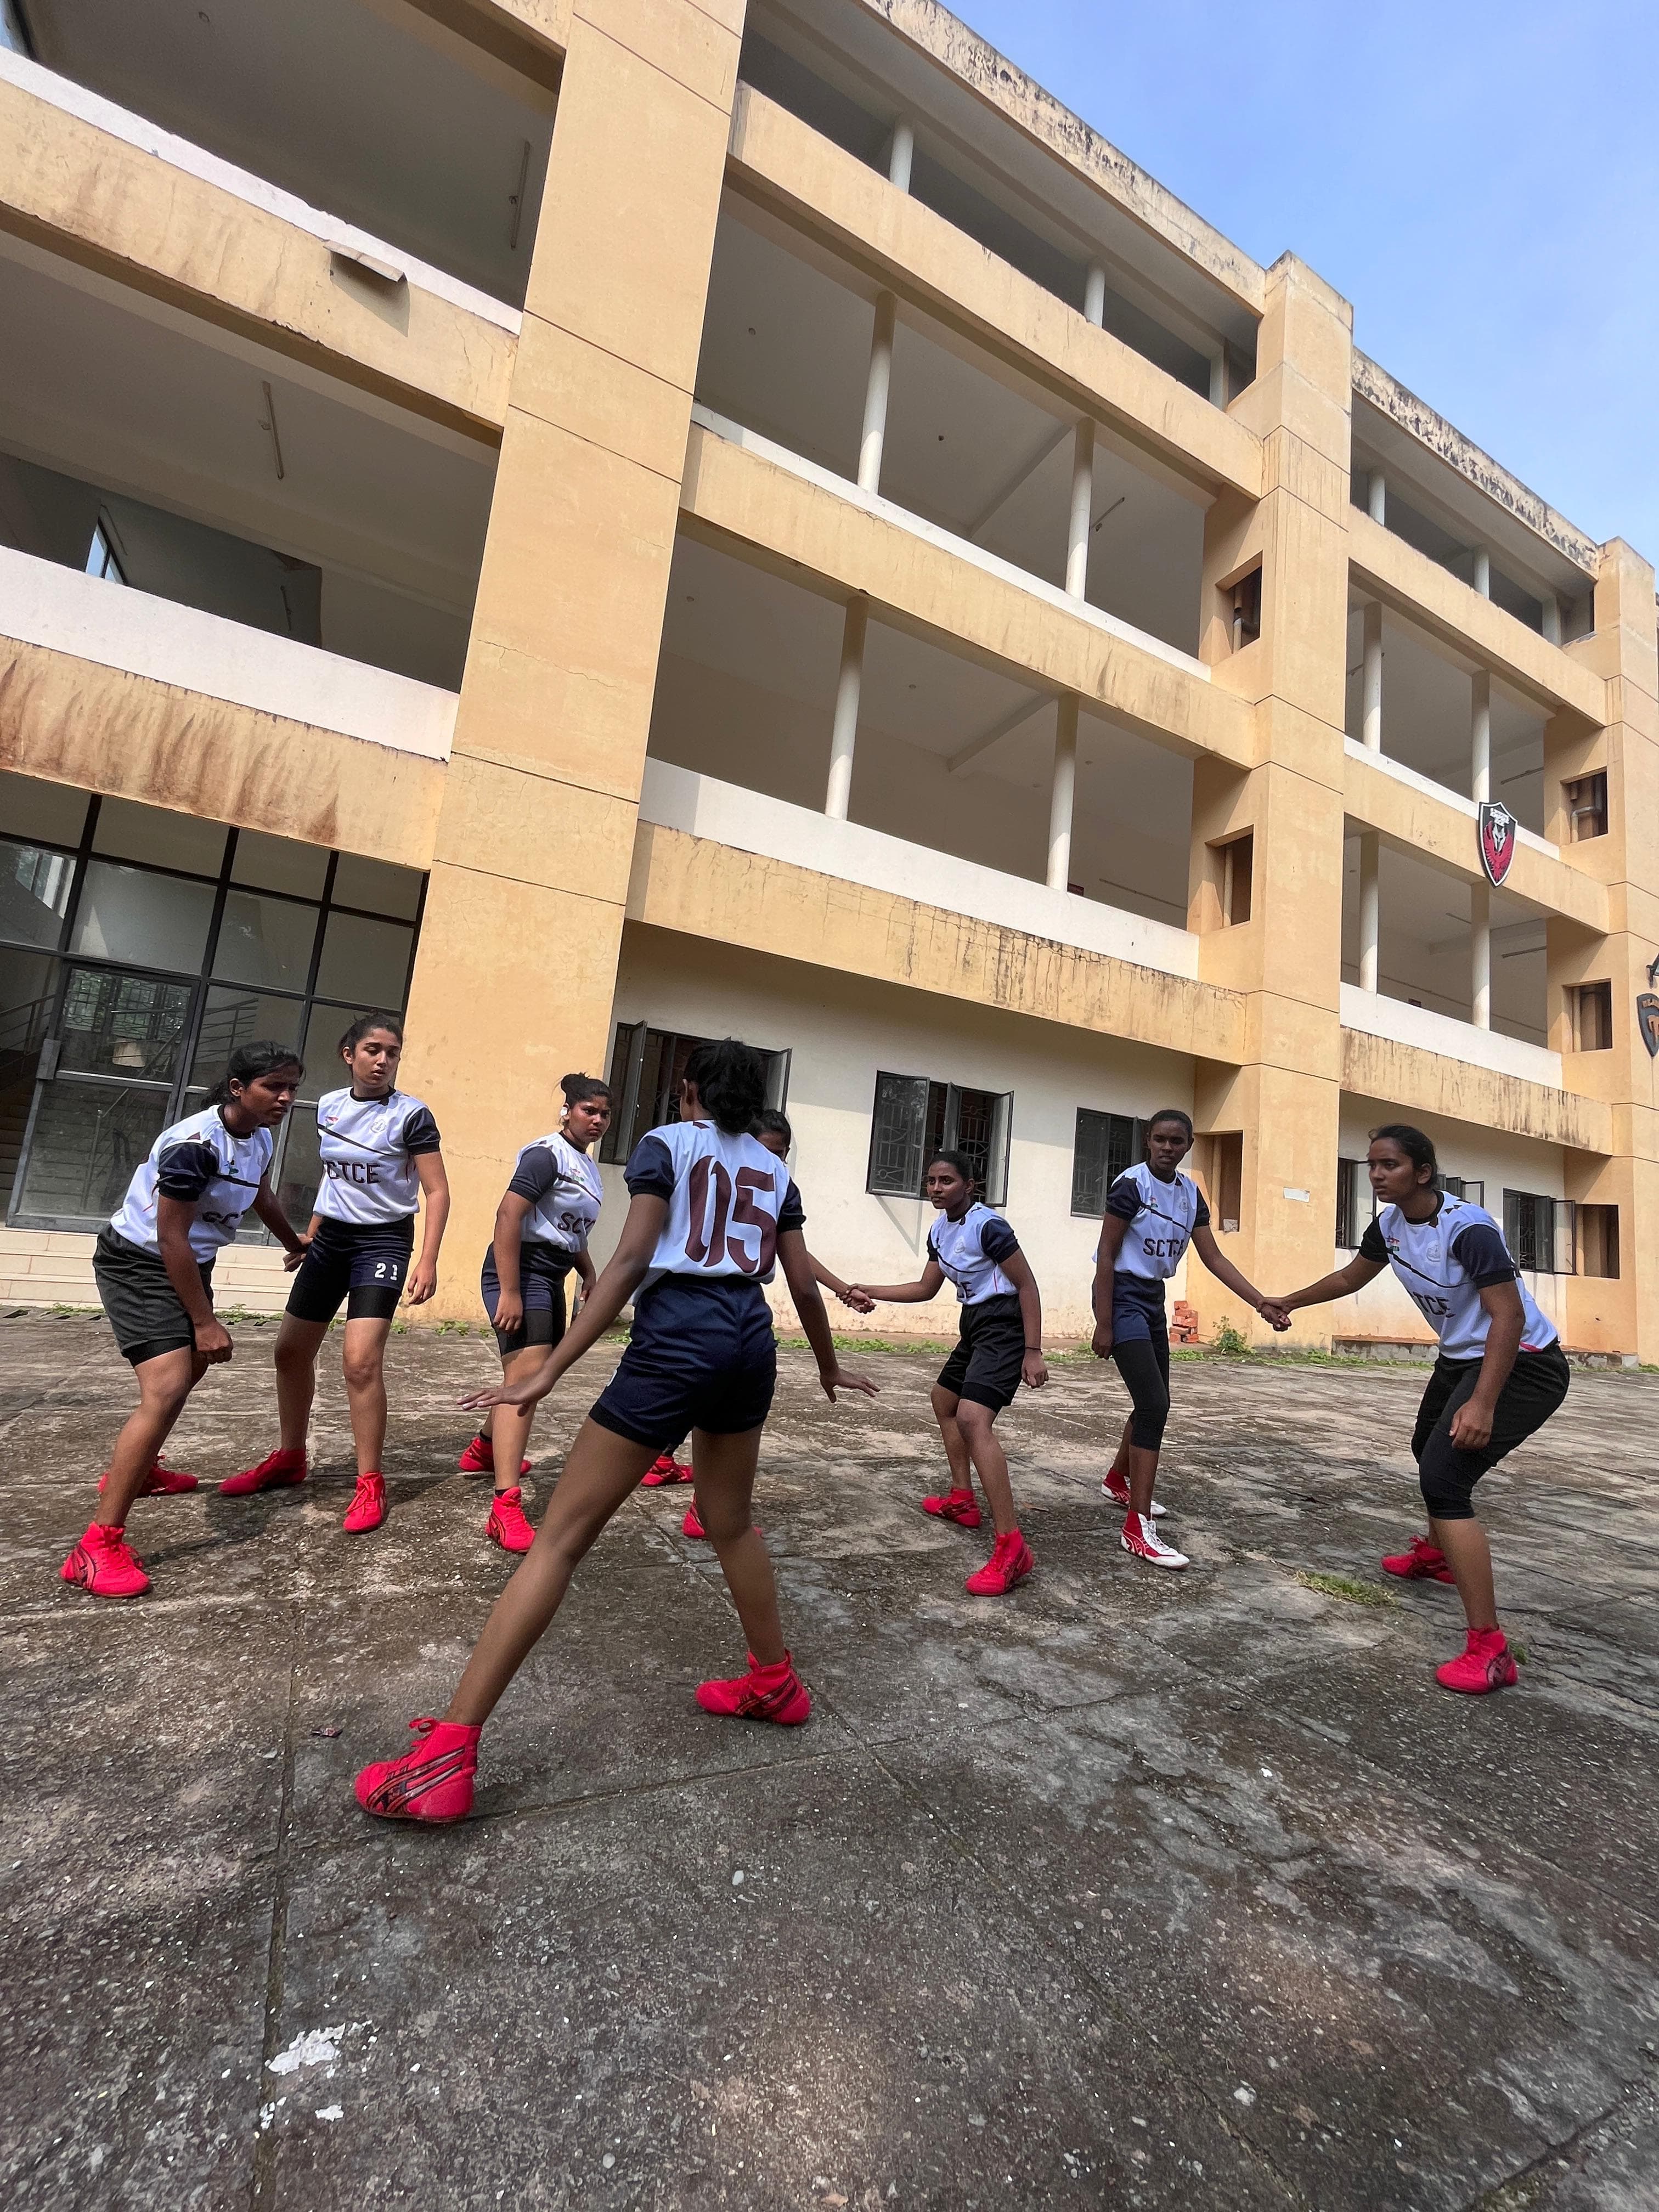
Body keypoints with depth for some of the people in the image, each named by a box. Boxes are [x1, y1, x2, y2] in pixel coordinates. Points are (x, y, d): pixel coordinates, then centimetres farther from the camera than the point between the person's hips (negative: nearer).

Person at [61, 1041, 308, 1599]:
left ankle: (135, 1470, 50)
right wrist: (204, 1322, -21)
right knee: (166, 1389, -22)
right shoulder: (194, 1145, -30)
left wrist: (295, 1244, 35)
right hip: (138, 1263, -10)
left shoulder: (260, 1138, -3)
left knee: (192, 1366, 26)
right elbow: (171, 1239, -26)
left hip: (189, 1263, 10)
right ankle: (98, 1547, -15)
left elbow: (261, 1197, 19)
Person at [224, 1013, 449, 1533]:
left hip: (383, 1240, -6)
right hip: (331, 1237, 7)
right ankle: (289, 1458, 35)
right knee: (292, 1350, 14)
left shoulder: (412, 1116, -13)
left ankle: (370, 1484, -1)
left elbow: (437, 1193, -14)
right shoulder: (328, 1106, 5)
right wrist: (310, 1233, 20)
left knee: (361, 1361, -16)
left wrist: (427, 1262, -22)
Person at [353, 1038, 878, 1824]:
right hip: (750, 1344, 6)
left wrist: (549, 1369, -11)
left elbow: (630, 1260, -10)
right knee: (730, 1524, 26)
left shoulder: (665, 1143, 2)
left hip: (676, 1338, -5)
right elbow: (804, 1285, 16)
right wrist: (829, 1369, 32)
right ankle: (776, 1683, 40)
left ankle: (445, 1758, 3)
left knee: (560, 1536, 1)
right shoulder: (775, 1172, 15)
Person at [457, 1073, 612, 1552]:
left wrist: (588, 1273, 17)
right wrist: (509, 1293, -27)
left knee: (536, 1374, 22)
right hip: (522, 1271, -10)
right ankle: (506, 1509, -21)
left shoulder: (588, 1167, 13)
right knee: (527, 1376, -19)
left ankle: (483, 1450, 46)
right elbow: (507, 1214, -23)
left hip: (552, 1278, 10)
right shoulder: (547, 1154, -15)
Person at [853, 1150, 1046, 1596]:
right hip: (975, 1324, 10)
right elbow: (925, 1289, 18)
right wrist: (869, 1291, 12)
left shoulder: (987, 1225, -19)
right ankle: (961, 1500, 39)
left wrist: (1033, 1352, -20)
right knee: (944, 1401, 24)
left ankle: (1012, 1549, -24)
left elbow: (1027, 1285, -17)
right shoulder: (939, 1232, 8)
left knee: (972, 1419, -24)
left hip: (1003, 1326, -10)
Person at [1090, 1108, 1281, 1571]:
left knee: (1155, 1403, 18)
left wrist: (1261, 1301, -5)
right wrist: (1104, 1325, -19)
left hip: (1153, 1299, 8)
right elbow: (1106, 1256, -17)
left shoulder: (1190, 1193, 5)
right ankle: (1138, 1528, -10)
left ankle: (1118, 1479, 42)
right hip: (1122, 1295, -8)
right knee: (1154, 1404, -15)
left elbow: (1213, 1258, 6)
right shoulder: (1132, 1184, -16)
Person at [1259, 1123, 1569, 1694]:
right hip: (1460, 1356, 10)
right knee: (1428, 1450, 28)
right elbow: (1349, 1278, 14)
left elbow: (1509, 1315, -30)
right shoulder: (1390, 1224, -2)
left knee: (1443, 1479, -20)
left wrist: (1482, 1404, -36)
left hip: (1520, 1363, -10)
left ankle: (1490, 1650, -15)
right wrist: (1289, 1302, 21)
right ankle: (1436, 1554, 56)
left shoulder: (1467, 1227, -27)